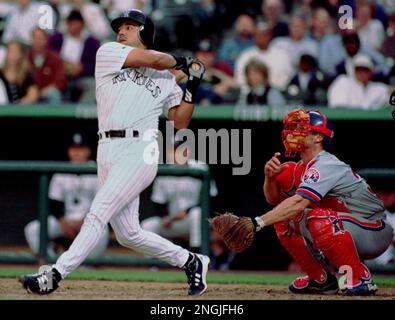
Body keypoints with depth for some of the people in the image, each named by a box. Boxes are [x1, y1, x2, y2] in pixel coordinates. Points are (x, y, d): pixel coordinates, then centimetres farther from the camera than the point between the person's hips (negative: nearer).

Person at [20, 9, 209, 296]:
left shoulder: (165, 78, 16)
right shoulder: (108, 53, 14)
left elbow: (180, 122, 13)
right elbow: (152, 59, 3)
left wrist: (192, 87, 5)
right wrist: (182, 62, 20)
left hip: (139, 151, -3)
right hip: (108, 151, 3)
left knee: (98, 214, -16)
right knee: (127, 234, 3)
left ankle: (54, 275, -19)